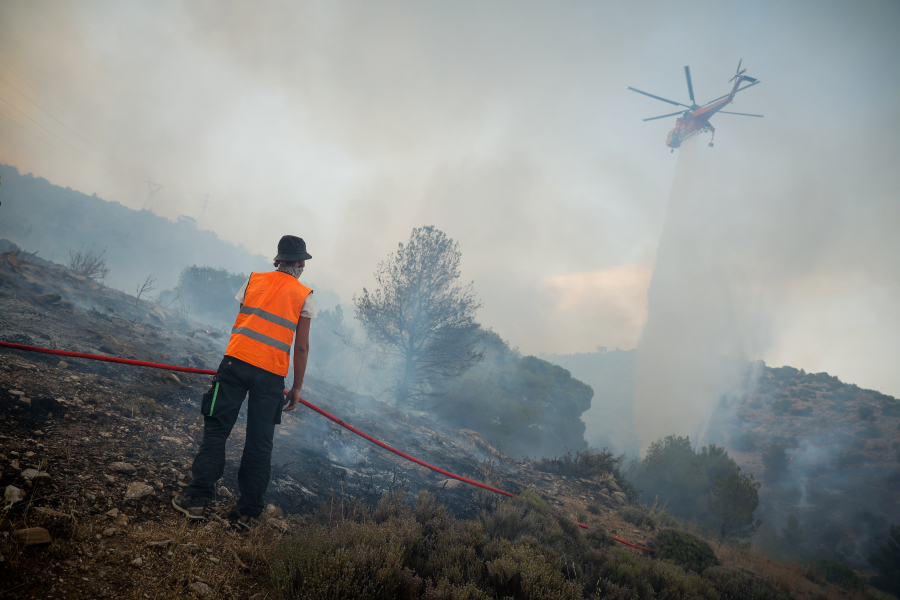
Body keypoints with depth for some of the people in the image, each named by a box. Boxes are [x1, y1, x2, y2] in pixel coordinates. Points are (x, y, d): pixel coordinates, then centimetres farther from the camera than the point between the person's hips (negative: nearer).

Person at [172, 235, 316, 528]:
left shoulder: (254, 279, 12)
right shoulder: (305, 296, 6)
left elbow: (238, 324, 16)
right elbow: (301, 347, 3)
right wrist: (297, 387, 9)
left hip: (236, 360, 1)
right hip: (271, 374, -1)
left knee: (216, 429, 9)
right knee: (260, 443, 7)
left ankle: (198, 498, 7)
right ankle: (248, 512, 12)